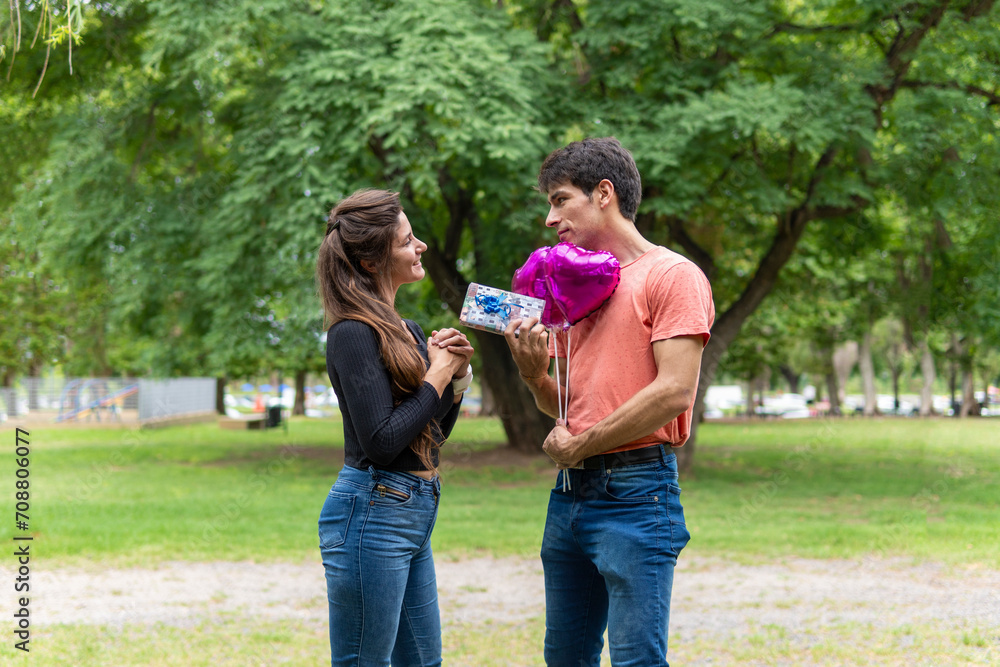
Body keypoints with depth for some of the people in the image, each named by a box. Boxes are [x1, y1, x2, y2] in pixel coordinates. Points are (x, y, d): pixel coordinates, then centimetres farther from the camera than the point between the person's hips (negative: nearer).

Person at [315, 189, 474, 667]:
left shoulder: (405, 330, 14)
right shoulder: (353, 334, -13)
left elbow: (435, 433, 19)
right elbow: (382, 441, -20)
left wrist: (457, 374, 3)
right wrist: (436, 376, -10)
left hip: (412, 517, 9)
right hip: (371, 513, -9)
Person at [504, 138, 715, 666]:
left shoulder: (672, 276, -5)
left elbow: (674, 391, -16)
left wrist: (578, 445, -9)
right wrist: (534, 376, 0)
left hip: (635, 490, -8)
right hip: (570, 492, 8)